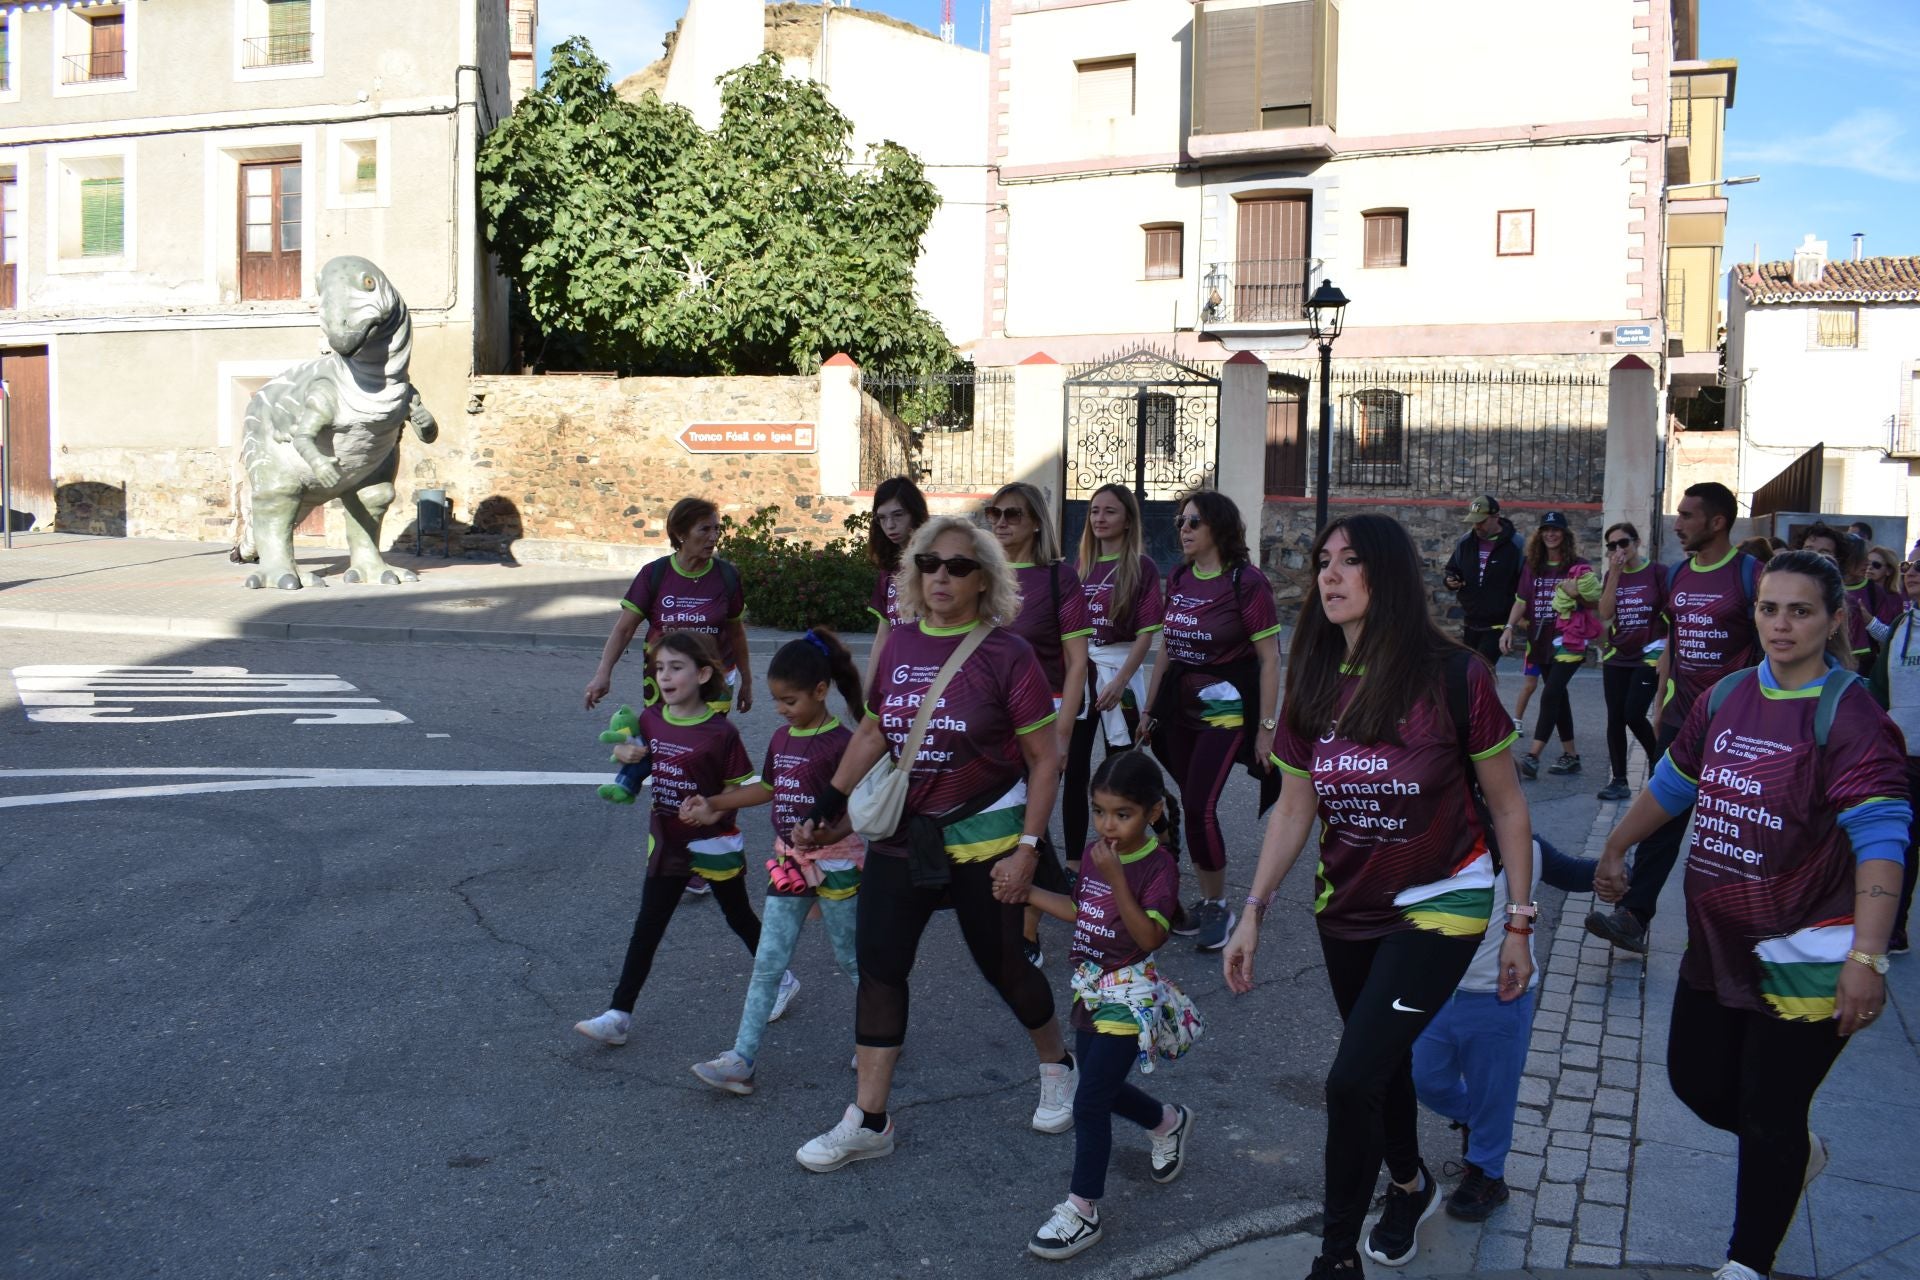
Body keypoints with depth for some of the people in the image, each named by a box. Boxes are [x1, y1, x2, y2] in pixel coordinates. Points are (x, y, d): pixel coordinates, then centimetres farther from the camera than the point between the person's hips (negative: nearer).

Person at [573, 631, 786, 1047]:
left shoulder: (720, 732, -19)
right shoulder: (650, 720, -3)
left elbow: (741, 788, -11)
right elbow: (629, 749, 15)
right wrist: (626, 752, -8)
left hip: (713, 844, -4)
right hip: (666, 843, 4)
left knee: (739, 916, 15)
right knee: (646, 928, 5)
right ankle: (618, 1015, 8)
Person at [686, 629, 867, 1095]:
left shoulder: (840, 742, -17)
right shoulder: (782, 737, 7)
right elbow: (768, 787, 19)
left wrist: (827, 834, -34)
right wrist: (712, 804, 15)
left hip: (836, 864, -7)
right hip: (789, 864, 7)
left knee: (851, 959, 9)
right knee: (767, 964, 5)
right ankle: (741, 1060, 5)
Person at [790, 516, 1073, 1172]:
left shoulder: (1006, 655, -12)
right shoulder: (900, 644, 2)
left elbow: (1046, 758, -10)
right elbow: (873, 732, 13)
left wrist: (1027, 848, -15)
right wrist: (825, 808, 10)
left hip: (984, 838, -4)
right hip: (902, 833, 5)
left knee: (1002, 964, 9)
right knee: (878, 965, 2)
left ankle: (1056, 1065, 39)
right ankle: (868, 1122, 12)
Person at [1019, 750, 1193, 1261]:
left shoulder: (1158, 865, -18)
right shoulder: (1093, 853, 1)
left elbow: (1149, 937, -26)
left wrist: (1116, 878, -33)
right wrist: (1027, 891, 5)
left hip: (1129, 996, -7)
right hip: (1091, 988, 8)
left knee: (1089, 1101, -7)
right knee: (1103, 1088, 20)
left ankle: (1082, 1211, 4)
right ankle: (1169, 1122, 48)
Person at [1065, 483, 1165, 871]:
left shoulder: (1141, 567, -5)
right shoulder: (1084, 566, 10)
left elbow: (1146, 634, -10)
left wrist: (1120, 681, -17)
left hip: (1119, 672, -5)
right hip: (1078, 671, 5)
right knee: (1074, 769, 3)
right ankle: (1073, 864, 9)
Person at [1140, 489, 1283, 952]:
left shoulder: (1247, 582, -13)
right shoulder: (1178, 578, 6)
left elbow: (1269, 660, -11)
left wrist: (1266, 727, -13)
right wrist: (1150, 709, 16)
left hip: (1225, 709, -6)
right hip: (1180, 707, 6)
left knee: (1199, 807, -11)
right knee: (1192, 806, 9)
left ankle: (1218, 907, 7)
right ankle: (1207, 902, 23)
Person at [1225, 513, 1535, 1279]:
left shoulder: (1453, 676, -18)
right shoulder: (1316, 684, -3)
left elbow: (1507, 805, -8)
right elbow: (1294, 810, 3)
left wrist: (1520, 925, -6)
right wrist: (1254, 912, -2)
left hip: (1440, 905, -5)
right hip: (1348, 903, 5)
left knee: (1352, 1081, -13)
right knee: (1382, 1062, 21)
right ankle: (1411, 1186, 50)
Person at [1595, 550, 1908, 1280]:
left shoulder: (1850, 718, -16)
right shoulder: (1726, 698, 4)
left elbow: (1880, 840, -24)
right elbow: (1674, 781, 20)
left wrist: (1867, 956, -32)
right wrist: (1616, 849, 27)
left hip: (1804, 955, -6)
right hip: (1718, 942, 6)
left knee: (1769, 1119, 4)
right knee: (1697, 1082, 16)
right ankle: (1797, 1155, 45)